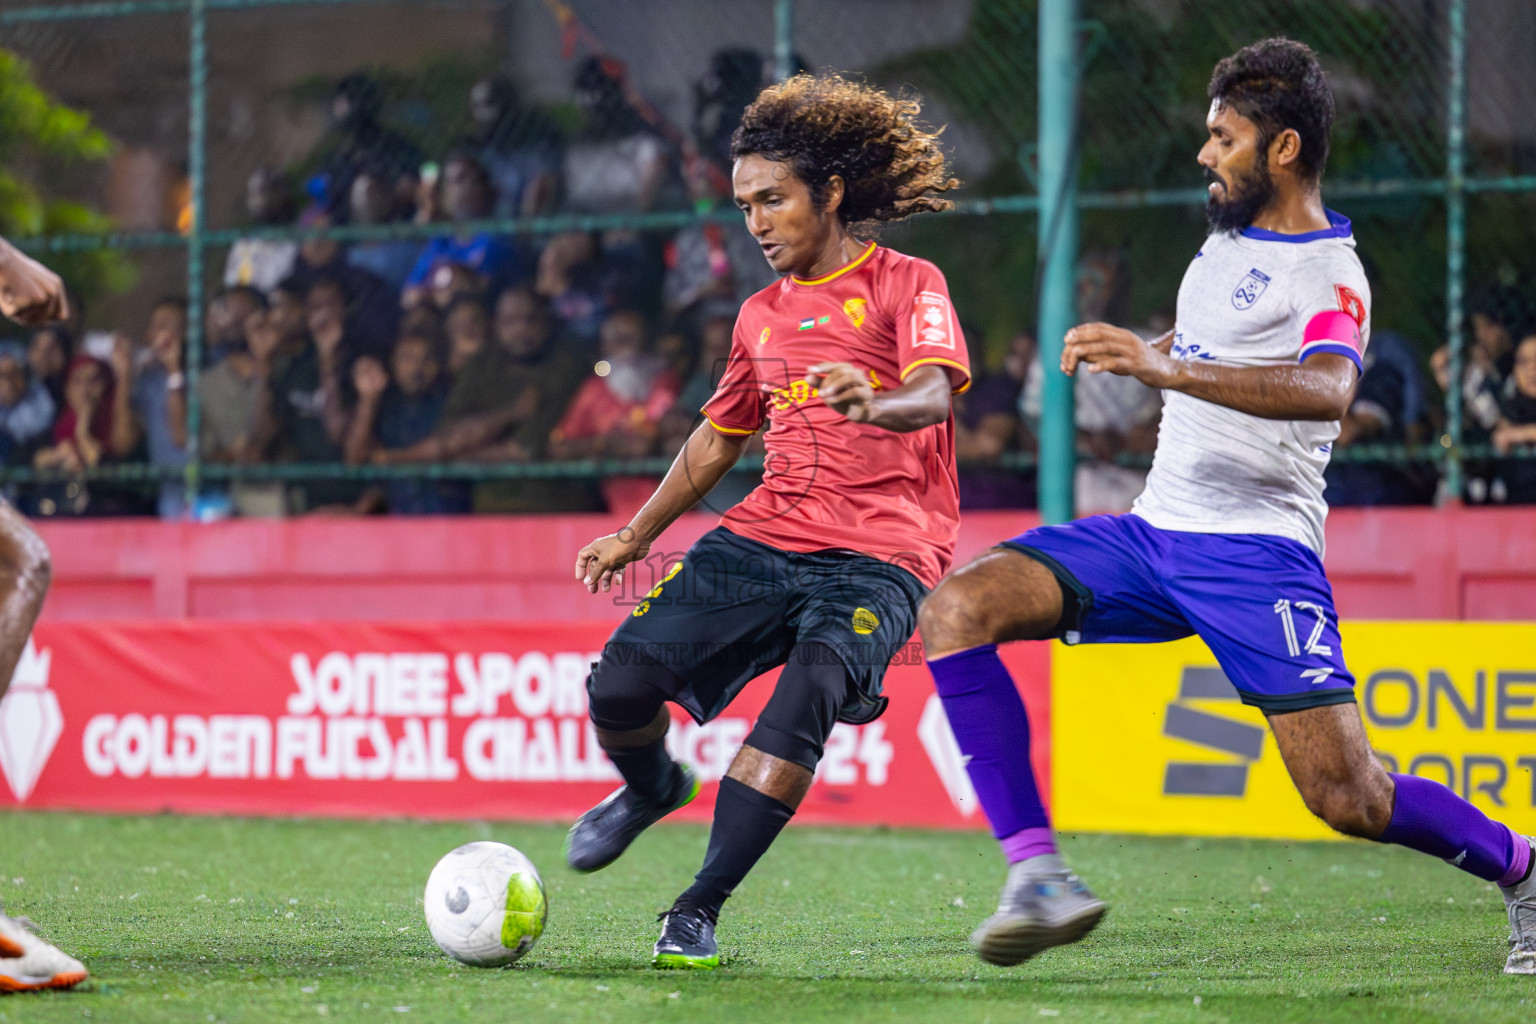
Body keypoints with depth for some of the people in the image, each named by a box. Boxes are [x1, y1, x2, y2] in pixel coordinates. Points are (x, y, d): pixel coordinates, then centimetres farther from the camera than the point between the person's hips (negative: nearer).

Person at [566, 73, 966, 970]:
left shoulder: (906, 284, 0)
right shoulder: (764, 315, 20)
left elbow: (933, 394, -18)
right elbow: (720, 437, 31)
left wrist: (875, 408, -41)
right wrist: (638, 535, 24)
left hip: (876, 558, -5)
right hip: (763, 538, 5)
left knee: (806, 698, -31)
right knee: (621, 685, -11)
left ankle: (700, 910, -22)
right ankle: (652, 788, 25)